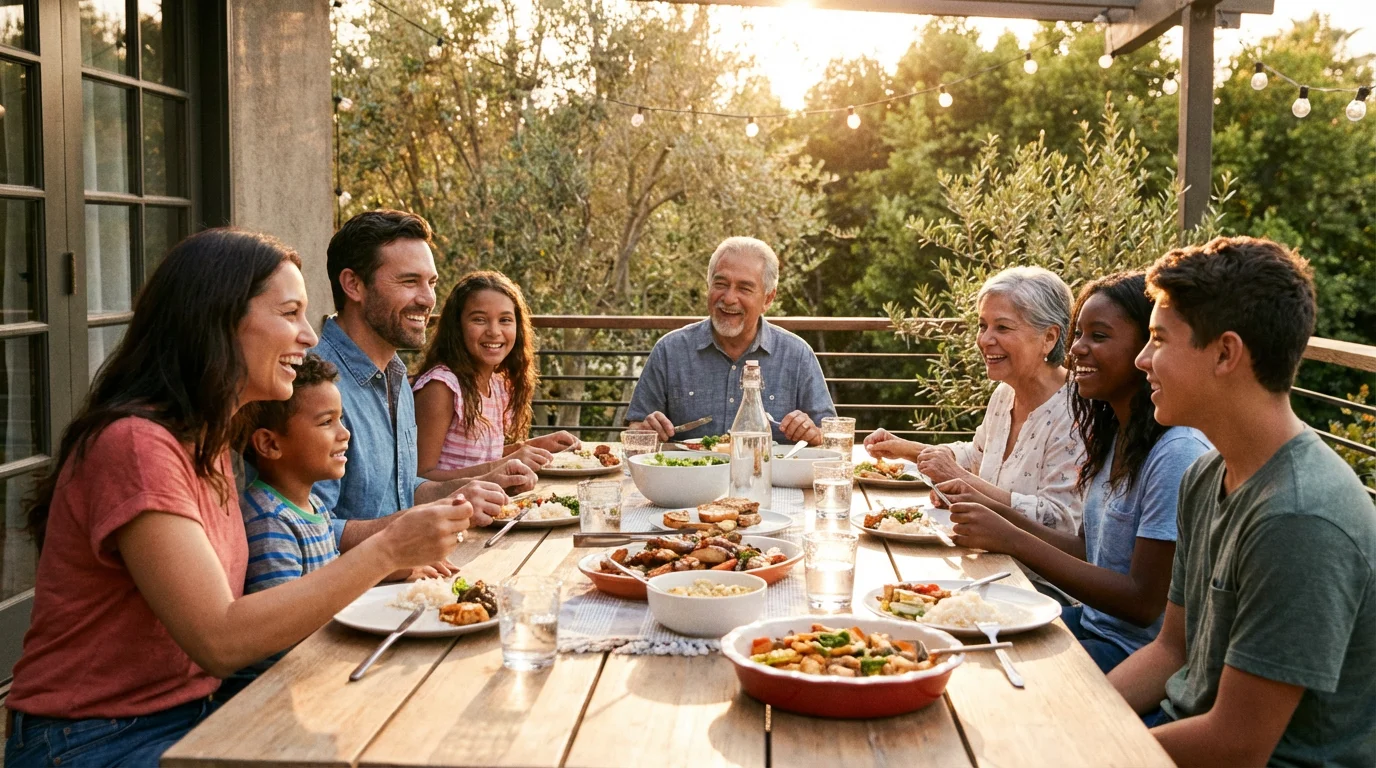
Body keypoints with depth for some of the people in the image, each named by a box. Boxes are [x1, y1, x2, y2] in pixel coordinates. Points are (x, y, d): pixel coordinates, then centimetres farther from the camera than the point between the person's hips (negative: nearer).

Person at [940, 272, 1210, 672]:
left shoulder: (1177, 453, -22)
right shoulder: (1113, 434, 8)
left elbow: (1143, 602, -22)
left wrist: (1013, 541, -23)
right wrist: (1001, 517, -2)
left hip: (1137, 654, -8)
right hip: (1093, 624, 8)